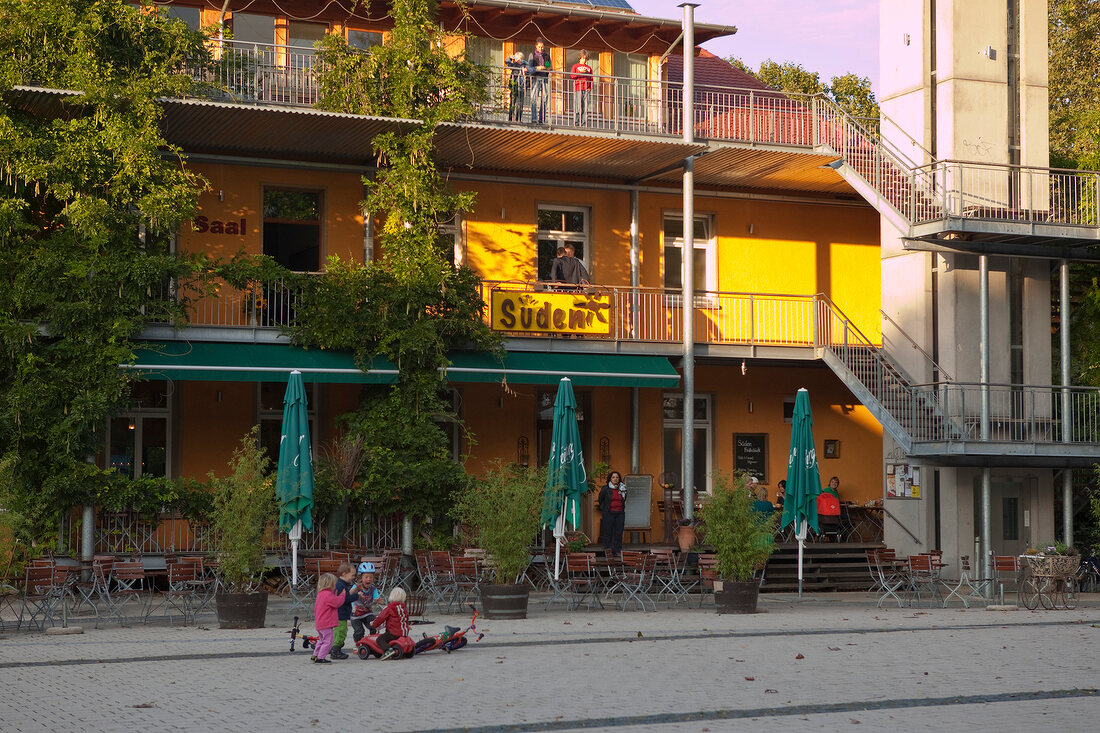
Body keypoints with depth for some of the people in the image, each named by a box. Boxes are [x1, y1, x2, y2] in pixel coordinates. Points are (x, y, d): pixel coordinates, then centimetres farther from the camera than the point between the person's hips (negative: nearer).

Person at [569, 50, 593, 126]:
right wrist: (580, 72, -9)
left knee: (585, 107, -2)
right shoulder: (575, 66, 10)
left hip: (586, 90, 3)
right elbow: (571, 76, 0)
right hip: (578, 89, -3)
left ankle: (584, 123, -2)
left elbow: (591, 79, 19)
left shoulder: (589, 68, 19)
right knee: (578, 107, -9)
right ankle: (576, 122, -7)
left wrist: (590, 88, 4)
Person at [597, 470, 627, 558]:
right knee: (608, 532, -4)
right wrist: (604, 510, 9)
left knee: (618, 532, 1)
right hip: (608, 514, -3)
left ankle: (617, 550, 6)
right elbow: (600, 500, 9)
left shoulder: (623, 489, 9)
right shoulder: (605, 488, 0)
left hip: (620, 513, 3)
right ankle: (608, 549, 4)